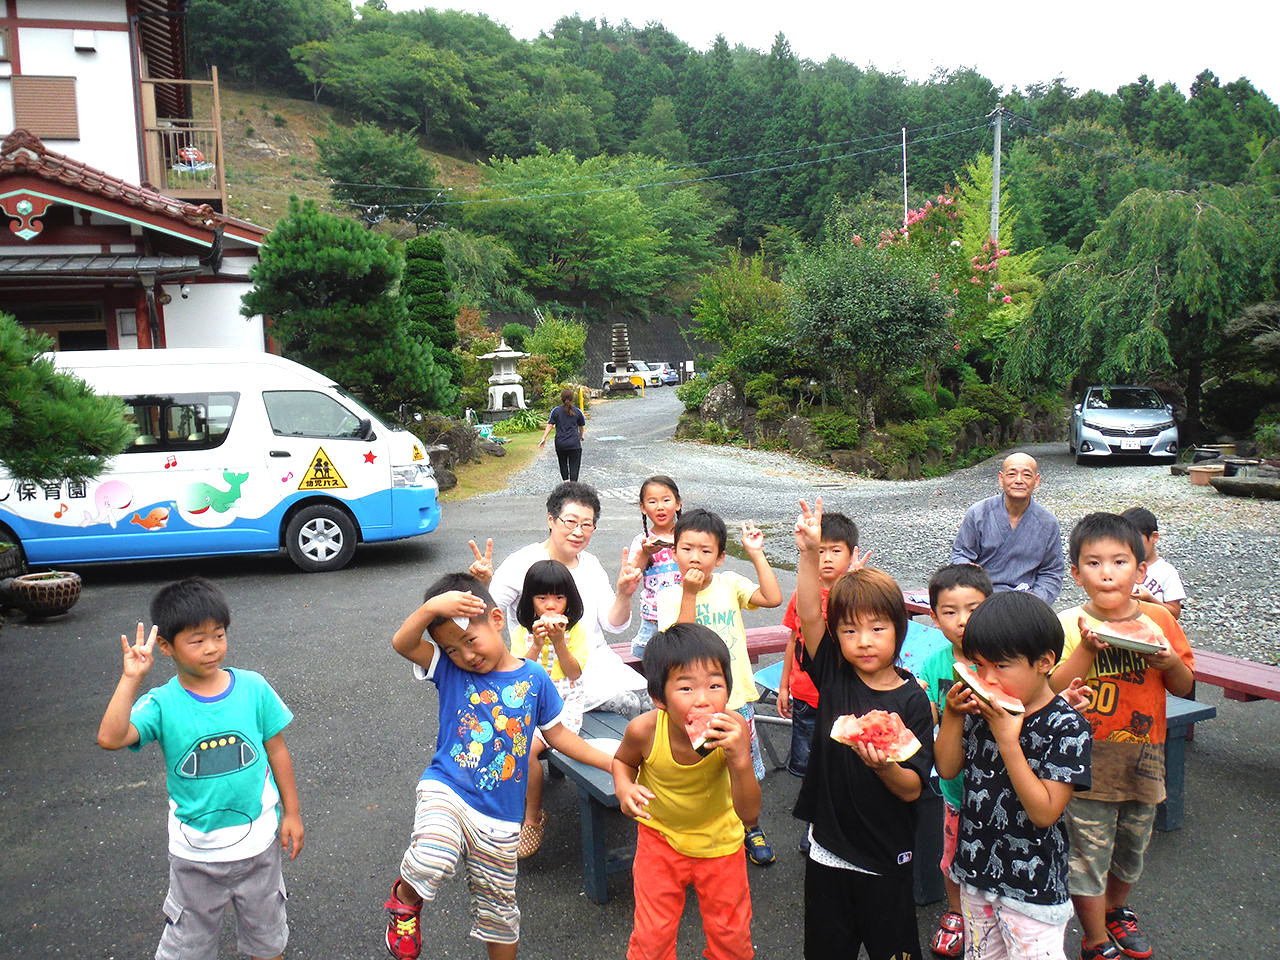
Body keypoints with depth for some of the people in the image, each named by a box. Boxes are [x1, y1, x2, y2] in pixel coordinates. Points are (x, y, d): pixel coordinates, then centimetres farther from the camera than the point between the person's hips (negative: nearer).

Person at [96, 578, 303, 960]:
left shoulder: (253, 687, -11)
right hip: (196, 850, -1)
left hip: (257, 840, 1)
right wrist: (131, 679, -34)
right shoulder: (162, 704, -15)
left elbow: (276, 750, -2)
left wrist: (291, 813, 2)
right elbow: (110, 738, -32)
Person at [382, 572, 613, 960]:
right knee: (433, 859, -32)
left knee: (497, 909, 14)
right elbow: (402, 643, -18)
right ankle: (406, 898, 3)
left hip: (499, 820, 2)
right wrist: (431, 607, -36)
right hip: (445, 794, -2)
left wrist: (613, 762, 7)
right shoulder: (449, 669, -3)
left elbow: (558, 734, 10)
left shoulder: (533, 678, 0)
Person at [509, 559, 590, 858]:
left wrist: (558, 641, -20)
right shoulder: (523, 633, 7)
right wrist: (537, 645, -19)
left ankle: (534, 819, -4)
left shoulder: (575, 631, 2)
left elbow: (575, 673, -8)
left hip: (564, 705, -3)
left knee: (526, 749, -26)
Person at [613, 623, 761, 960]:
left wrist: (740, 760, -45)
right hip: (660, 835, 0)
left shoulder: (733, 729, -32)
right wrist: (624, 788, -25)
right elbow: (623, 760, -3)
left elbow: (749, 814, -29)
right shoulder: (645, 730, -30)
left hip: (719, 838, 1)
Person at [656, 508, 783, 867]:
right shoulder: (670, 596, -6)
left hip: (736, 697, 2)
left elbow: (773, 598, -13)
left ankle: (752, 828, 39)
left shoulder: (730, 585, 0)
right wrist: (690, 593, -25)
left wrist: (756, 554, -14)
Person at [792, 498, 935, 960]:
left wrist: (884, 765, -33)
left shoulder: (912, 700, -13)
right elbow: (808, 615, -20)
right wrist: (809, 552, -30)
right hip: (827, 851, 3)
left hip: (885, 859, -2)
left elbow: (912, 789, -12)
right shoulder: (834, 677, -6)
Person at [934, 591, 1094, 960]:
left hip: (1032, 886, -5)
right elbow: (947, 769, 3)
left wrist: (1008, 739, -30)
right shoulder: (980, 708, -5)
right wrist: (952, 715, -11)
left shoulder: (1067, 727, -19)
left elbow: (1044, 812, -24)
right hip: (975, 872, 6)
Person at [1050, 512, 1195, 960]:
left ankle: (1116, 910, 49)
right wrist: (1087, 651, -28)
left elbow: (1184, 687, 6)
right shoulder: (1069, 625, -12)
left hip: (1143, 761, 4)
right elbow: (1050, 691, -17)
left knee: (1131, 849, 21)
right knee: (1089, 853, 5)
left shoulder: (1158, 619, -1)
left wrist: (1171, 662, -15)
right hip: (1088, 760, -4)